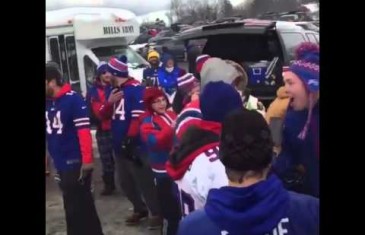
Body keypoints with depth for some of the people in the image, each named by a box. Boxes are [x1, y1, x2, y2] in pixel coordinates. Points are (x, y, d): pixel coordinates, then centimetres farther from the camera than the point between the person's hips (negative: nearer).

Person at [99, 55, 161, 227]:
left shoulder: (136, 89, -15)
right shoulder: (115, 90, 13)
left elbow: (138, 117, -22)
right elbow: (104, 115, 13)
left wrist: (130, 139, -23)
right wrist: (110, 102, -5)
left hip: (134, 146, -9)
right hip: (119, 146, 9)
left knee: (144, 181, -4)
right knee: (125, 182, 17)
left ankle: (156, 212, 13)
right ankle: (140, 209, 33)